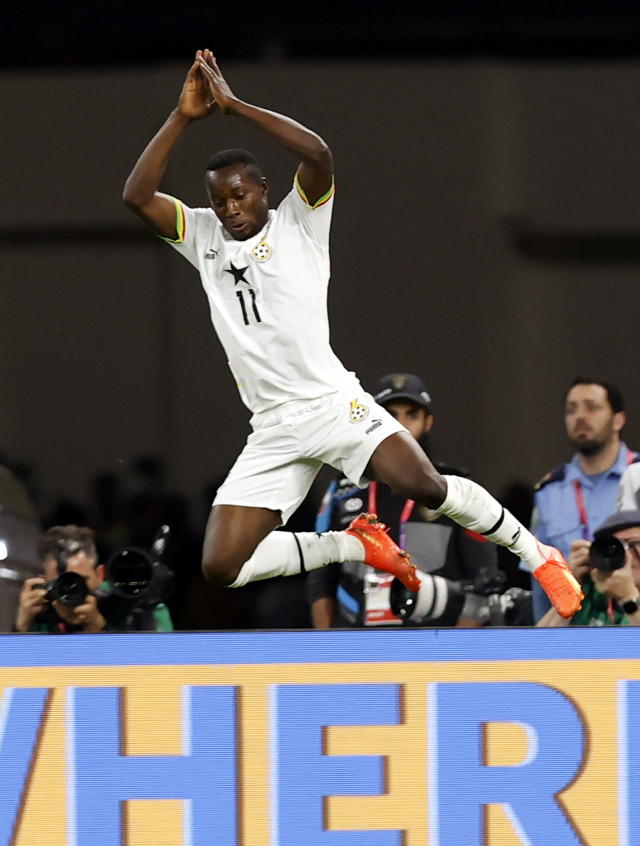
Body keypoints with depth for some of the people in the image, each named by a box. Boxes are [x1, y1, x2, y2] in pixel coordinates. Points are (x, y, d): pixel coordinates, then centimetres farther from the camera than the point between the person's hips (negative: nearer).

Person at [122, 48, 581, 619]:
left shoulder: (297, 224, 3)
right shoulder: (205, 238, 14)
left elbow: (318, 153, -16)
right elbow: (137, 196, 2)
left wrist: (233, 104, -13)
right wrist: (184, 116, -4)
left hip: (332, 402, -4)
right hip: (273, 432, 4)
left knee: (422, 485, -28)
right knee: (222, 567, -9)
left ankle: (538, 557, -5)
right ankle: (357, 546, 11)